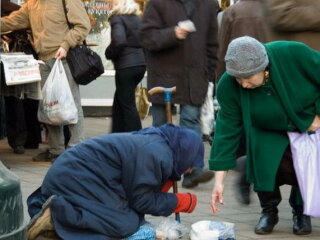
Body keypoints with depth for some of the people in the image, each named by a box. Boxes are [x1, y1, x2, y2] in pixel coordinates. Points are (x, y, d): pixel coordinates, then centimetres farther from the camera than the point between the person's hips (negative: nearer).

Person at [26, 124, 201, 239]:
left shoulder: (155, 142, 14)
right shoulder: (157, 154, -18)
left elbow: (138, 191, 16)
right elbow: (141, 200, -11)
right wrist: (181, 202, -1)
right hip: (78, 178, -11)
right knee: (125, 224, -14)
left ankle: (58, 209, 5)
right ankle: (56, 216, -17)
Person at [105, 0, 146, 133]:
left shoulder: (117, 18, -9)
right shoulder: (138, 19, 12)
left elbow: (119, 41, -22)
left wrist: (109, 53, -5)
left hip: (125, 66, -8)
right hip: (141, 63, 8)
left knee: (128, 104, -2)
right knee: (119, 102, 18)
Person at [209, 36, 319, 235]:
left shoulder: (294, 53, -35)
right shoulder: (229, 86, -27)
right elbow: (228, 128, -21)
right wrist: (219, 180, -22)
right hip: (271, 134, 1)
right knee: (263, 163, -22)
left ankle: (301, 211, 18)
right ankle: (269, 211, 6)